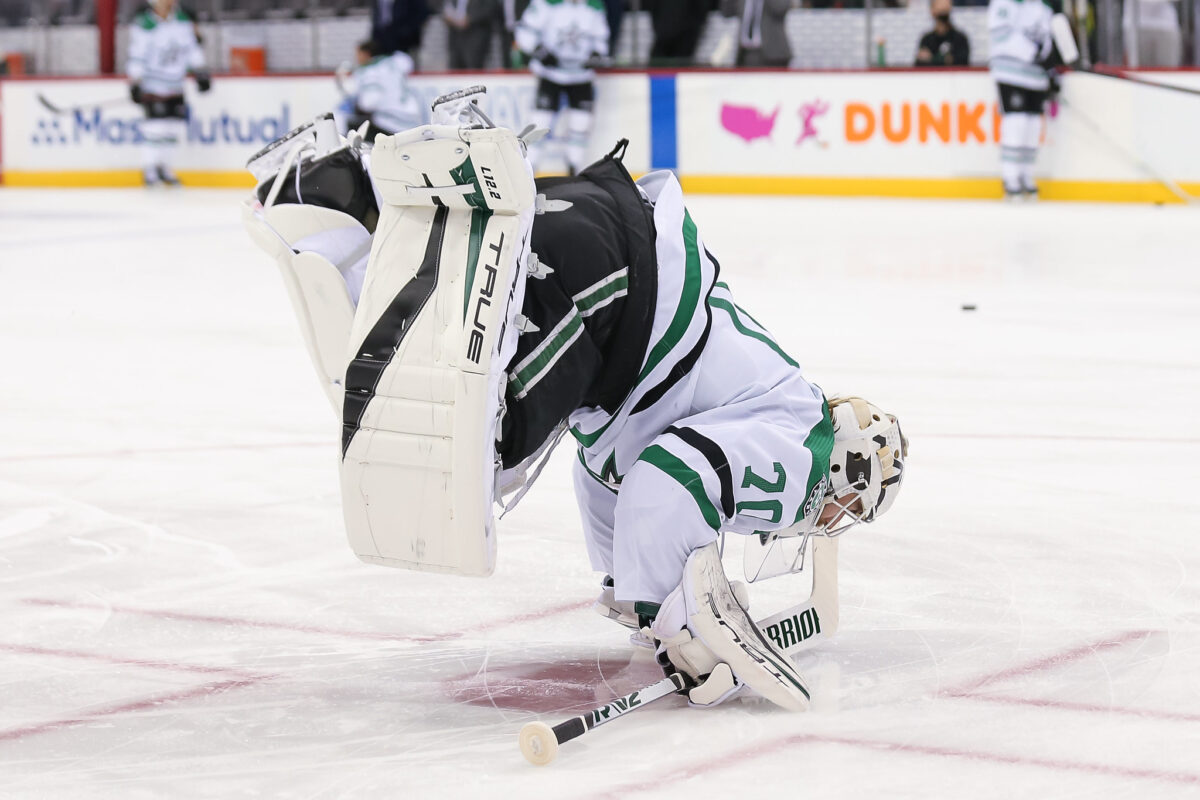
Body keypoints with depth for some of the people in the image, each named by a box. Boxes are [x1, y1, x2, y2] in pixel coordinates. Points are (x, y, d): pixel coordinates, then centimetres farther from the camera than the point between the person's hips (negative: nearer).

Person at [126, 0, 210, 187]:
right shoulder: (144, 24, -14)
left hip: (175, 85, 6)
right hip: (152, 85, -6)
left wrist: (200, 72, 8)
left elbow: (191, 47, 12)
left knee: (177, 127, 4)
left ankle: (164, 166, 19)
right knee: (156, 125, -14)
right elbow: (136, 56, -13)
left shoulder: (182, 19, 4)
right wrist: (134, 84, -15)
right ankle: (149, 168, -2)